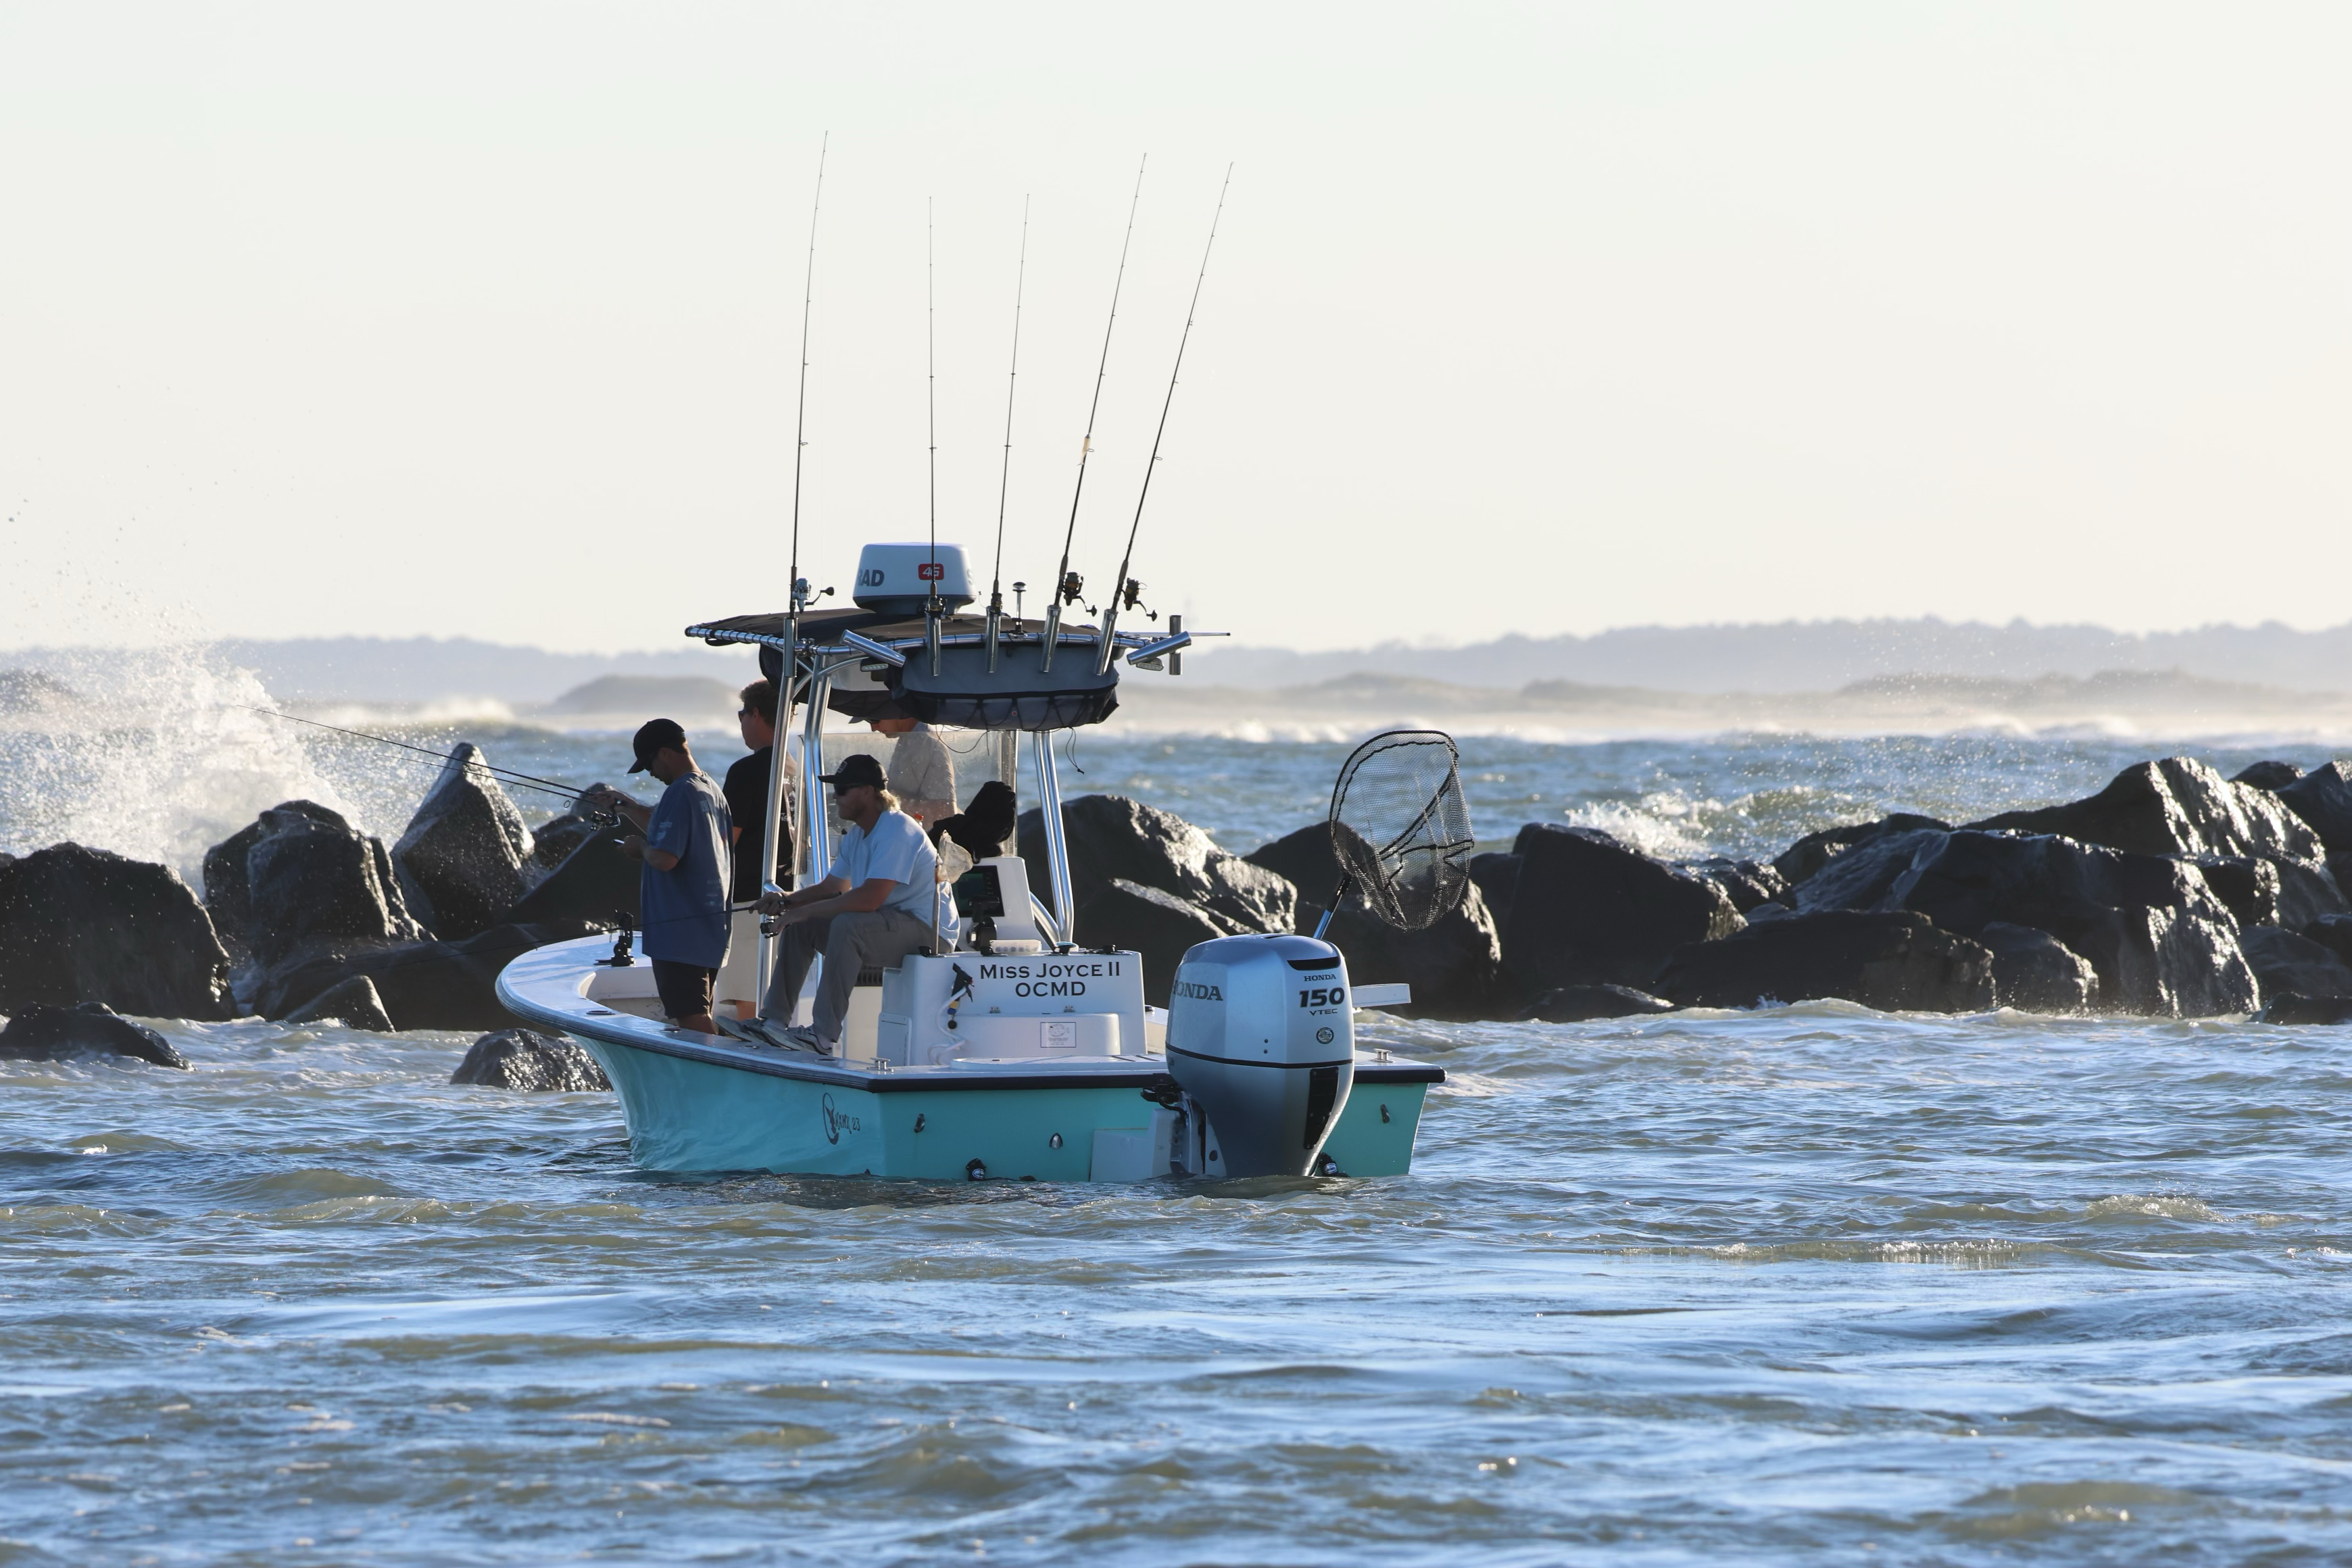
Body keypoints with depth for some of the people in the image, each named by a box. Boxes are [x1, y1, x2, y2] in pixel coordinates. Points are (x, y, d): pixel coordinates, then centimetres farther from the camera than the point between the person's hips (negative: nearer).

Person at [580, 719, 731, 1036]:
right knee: (696, 1014, 14)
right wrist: (623, 805, 31)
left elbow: (665, 858, -26)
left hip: (679, 931, -10)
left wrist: (642, 847, -6)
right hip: (710, 924, 10)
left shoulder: (679, 794, -17)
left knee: (692, 1017, -11)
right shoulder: (710, 791, 13)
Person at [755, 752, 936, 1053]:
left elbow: (868, 899, -30)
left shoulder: (897, 831, -21)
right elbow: (833, 887, 19)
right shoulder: (856, 835, 13)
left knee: (847, 925, -35)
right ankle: (774, 1019, 7)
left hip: (921, 928, -11)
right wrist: (787, 899, -1)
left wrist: (803, 911, -25)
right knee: (799, 926, 9)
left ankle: (825, 1034, -34)